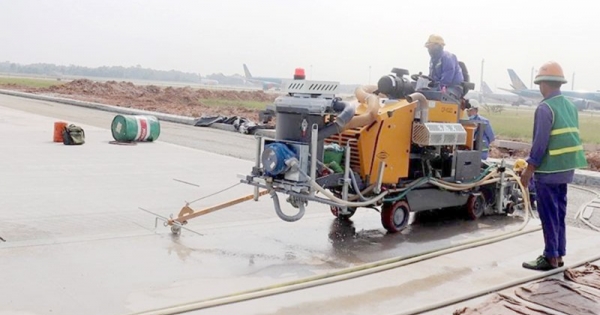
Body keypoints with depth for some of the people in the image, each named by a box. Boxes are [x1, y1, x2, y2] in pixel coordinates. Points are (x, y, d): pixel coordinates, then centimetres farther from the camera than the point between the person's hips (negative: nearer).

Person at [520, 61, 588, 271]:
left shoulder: (545, 107, -14)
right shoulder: (570, 106, 11)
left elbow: (540, 142, -18)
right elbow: (571, 138, 14)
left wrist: (529, 169, -14)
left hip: (548, 170, -8)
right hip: (566, 169, 8)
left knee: (549, 215, -1)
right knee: (559, 213, 14)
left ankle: (550, 257, 5)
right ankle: (559, 254, 21)